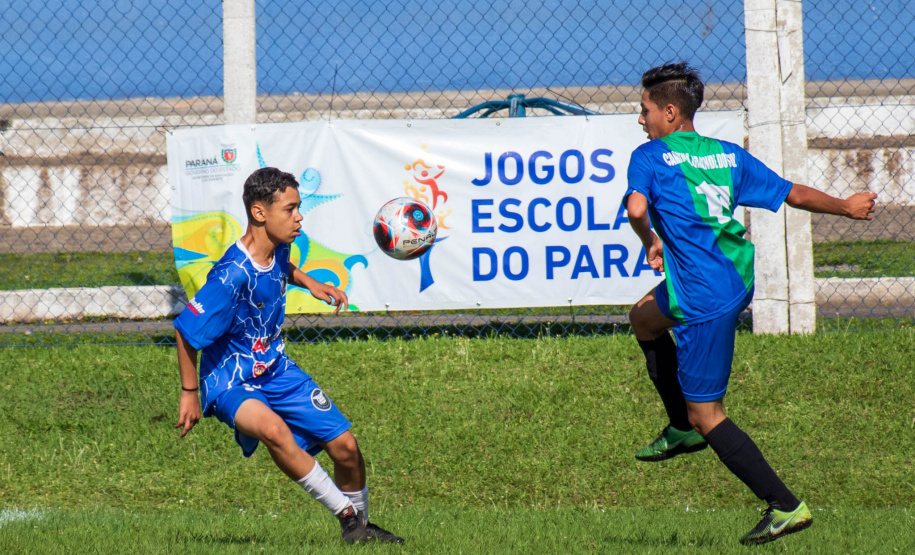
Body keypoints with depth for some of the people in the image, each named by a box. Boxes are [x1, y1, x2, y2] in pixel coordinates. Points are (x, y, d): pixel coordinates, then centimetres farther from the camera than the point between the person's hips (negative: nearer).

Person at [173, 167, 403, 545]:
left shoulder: (278, 248, -4)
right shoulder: (232, 276, -28)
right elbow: (186, 331, -20)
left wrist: (309, 282, 10)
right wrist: (190, 392, -14)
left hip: (275, 368, 8)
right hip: (231, 382, -8)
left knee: (345, 446, 2)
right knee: (272, 428, -38)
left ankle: (360, 525, 29)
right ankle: (346, 514, -27)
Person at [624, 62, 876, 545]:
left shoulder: (649, 156, -7)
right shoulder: (729, 155, 10)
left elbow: (636, 208, -26)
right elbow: (794, 195, 12)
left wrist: (650, 243, -5)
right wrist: (846, 206, 28)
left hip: (705, 300, -8)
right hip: (737, 279, 8)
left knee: (707, 415, -1)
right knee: (644, 319, 32)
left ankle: (785, 506, -8)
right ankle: (683, 429, 39)